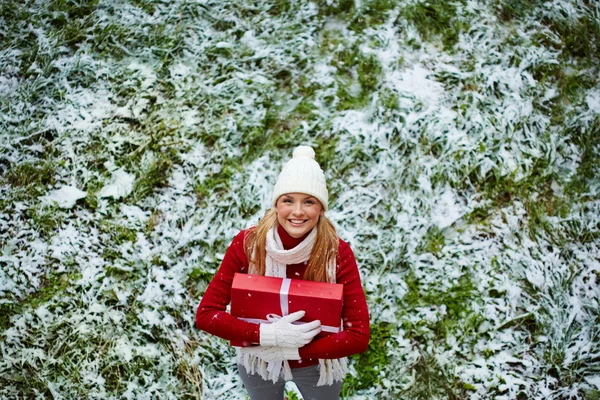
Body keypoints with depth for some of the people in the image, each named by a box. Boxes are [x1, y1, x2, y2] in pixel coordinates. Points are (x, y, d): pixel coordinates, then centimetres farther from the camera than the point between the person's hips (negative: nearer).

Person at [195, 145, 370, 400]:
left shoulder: (338, 253, -26)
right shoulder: (246, 244, -24)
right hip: (258, 363, 1)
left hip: (318, 364, 0)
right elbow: (205, 314, -23)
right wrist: (268, 335, -34)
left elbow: (359, 336, -26)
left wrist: (290, 350, -32)